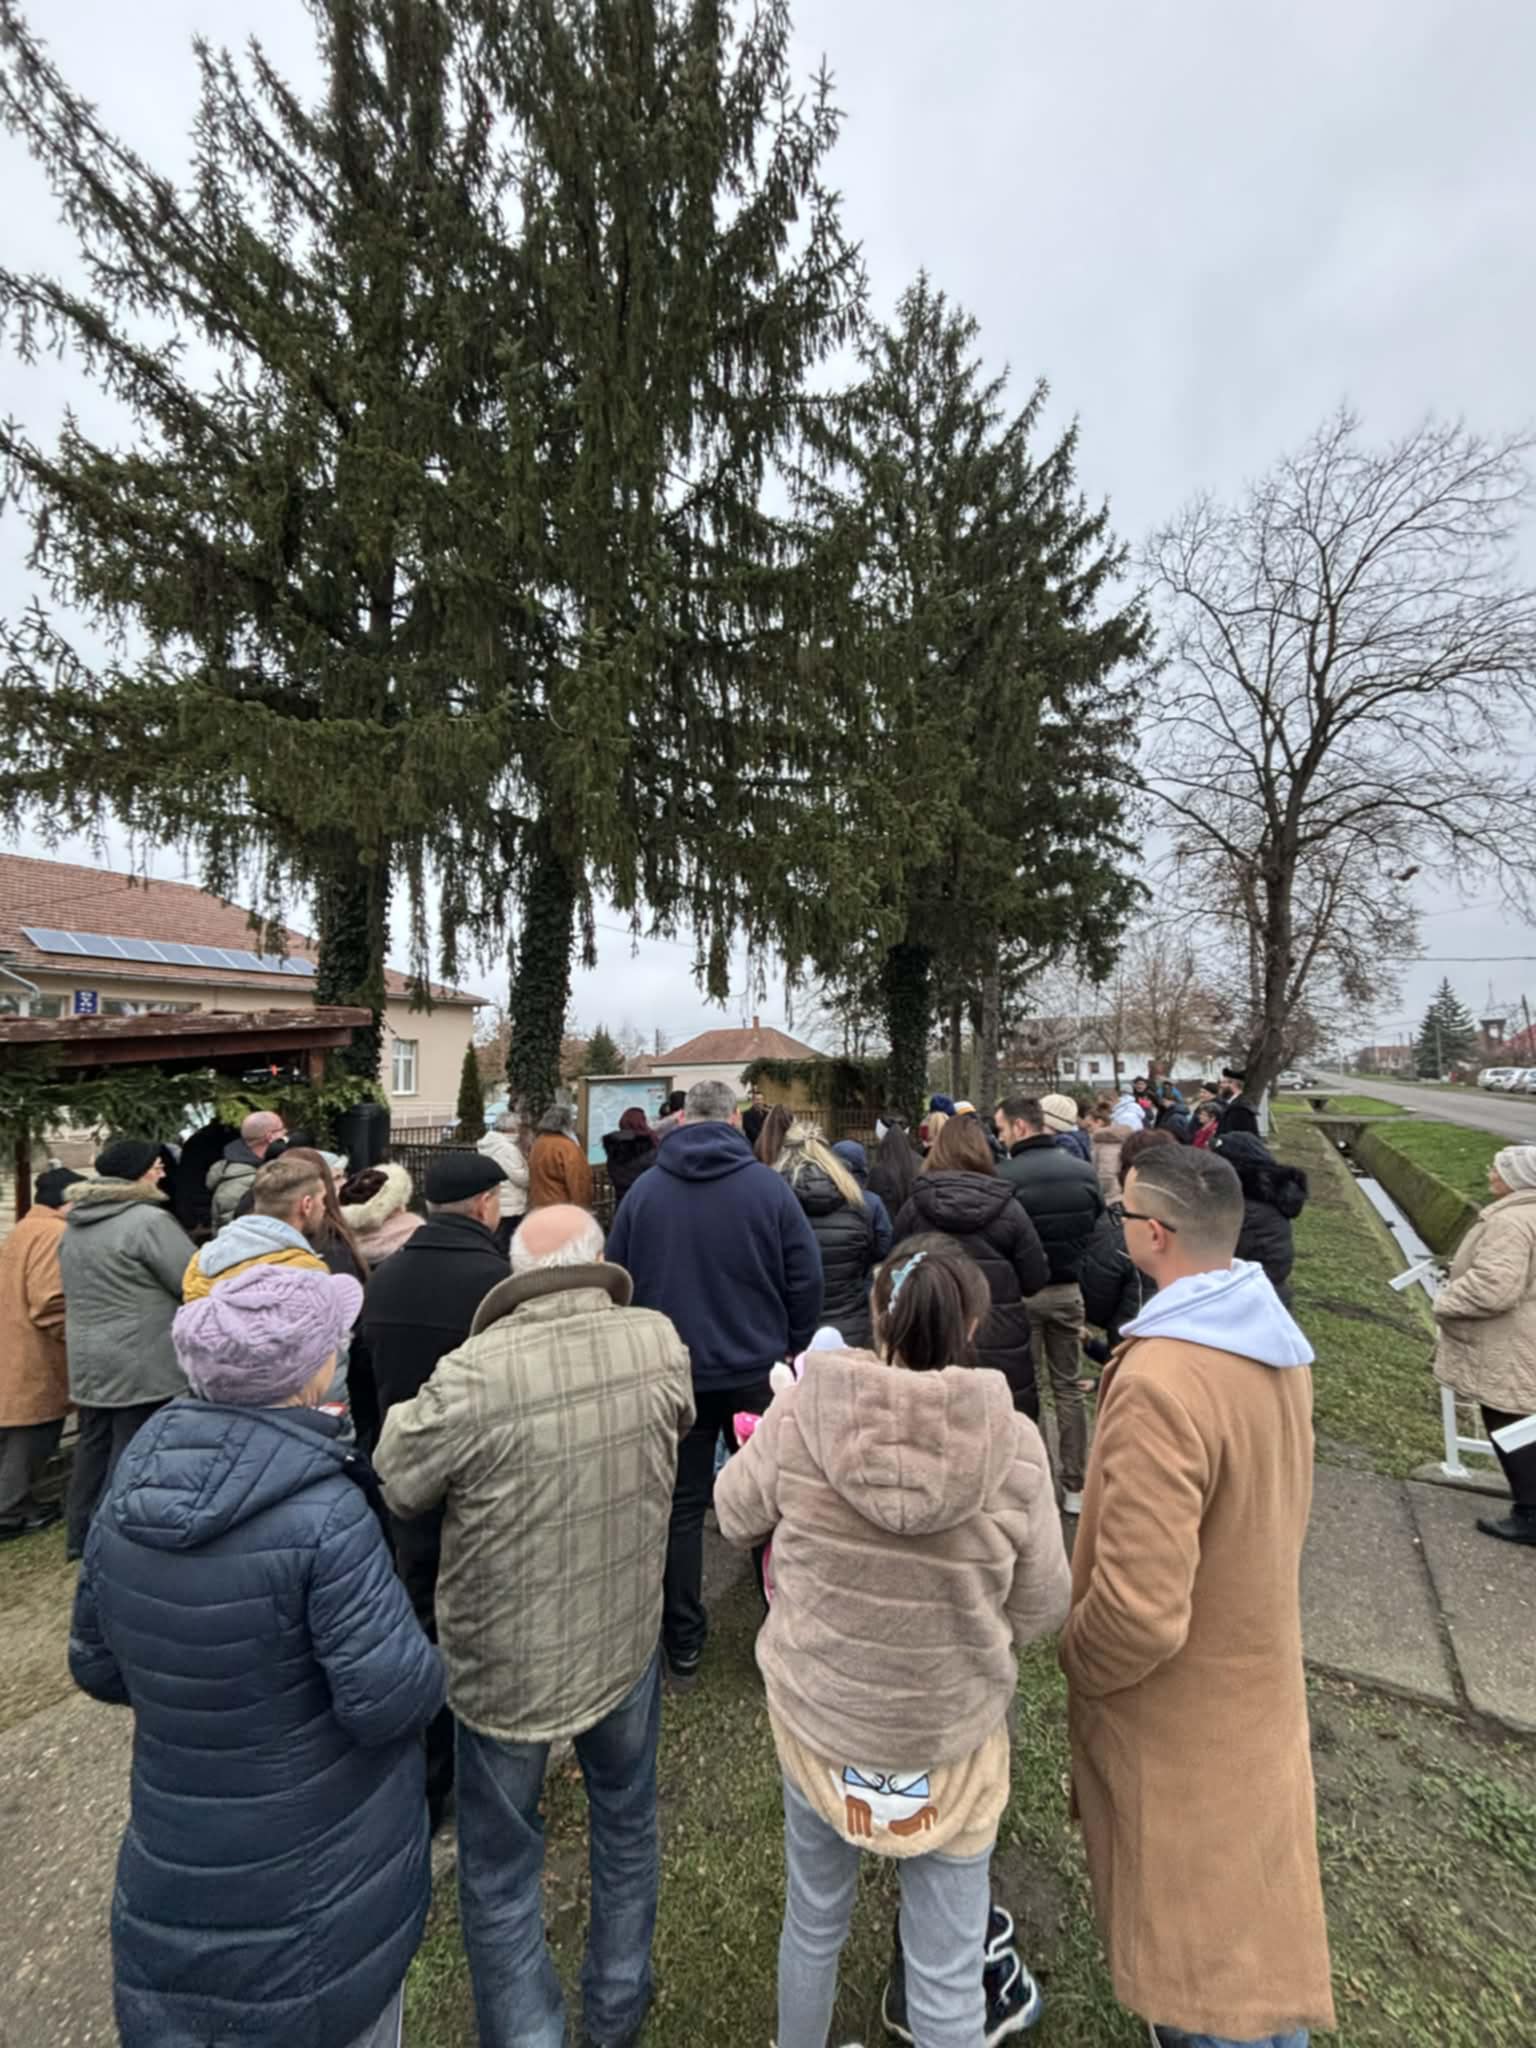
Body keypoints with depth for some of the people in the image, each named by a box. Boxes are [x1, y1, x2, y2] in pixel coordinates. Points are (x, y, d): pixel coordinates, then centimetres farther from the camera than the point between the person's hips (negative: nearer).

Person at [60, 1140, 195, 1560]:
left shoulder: (74, 1224, 10)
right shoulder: (150, 1220, -20)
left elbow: (77, 1291, 22)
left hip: (88, 1362, 9)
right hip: (141, 1364, -9)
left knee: (94, 1447, 19)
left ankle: (81, 1536, 30)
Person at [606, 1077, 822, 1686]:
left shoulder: (644, 1189, -5)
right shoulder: (768, 1185, -11)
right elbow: (806, 1279, -8)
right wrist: (790, 1347, 7)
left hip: (672, 1375, 1)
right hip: (756, 1372, -1)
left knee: (680, 1507, 15)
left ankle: (682, 1648, 26)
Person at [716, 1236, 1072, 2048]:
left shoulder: (797, 1416, -23)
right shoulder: (1014, 1445, -22)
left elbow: (733, 1516, -4)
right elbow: (1043, 1606, -7)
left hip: (814, 1712, 1)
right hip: (953, 1733, -1)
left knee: (814, 1923, 28)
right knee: (947, 1967, 23)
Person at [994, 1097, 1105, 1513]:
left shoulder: (1005, 1176, -19)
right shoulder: (1084, 1171, -4)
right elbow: (1098, 1228, 6)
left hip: (1021, 1293, -4)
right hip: (1068, 1290, 4)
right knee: (1069, 1389, 16)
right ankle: (1075, 1487, 24)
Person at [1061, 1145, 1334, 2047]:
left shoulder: (1160, 1382, -36)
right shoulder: (1277, 1339, -7)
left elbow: (1140, 1611, -32)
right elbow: (1273, 1507, 6)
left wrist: (1076, 1662, -13)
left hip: (1181, 1714, -7)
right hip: (1256, 1669, 8)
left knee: (1201, 1948, 16)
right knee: (1250, 1910, 29)